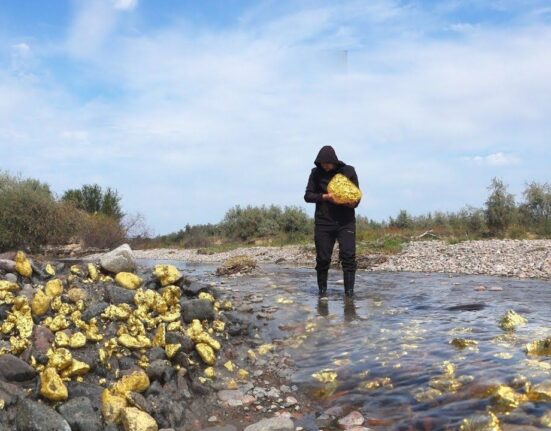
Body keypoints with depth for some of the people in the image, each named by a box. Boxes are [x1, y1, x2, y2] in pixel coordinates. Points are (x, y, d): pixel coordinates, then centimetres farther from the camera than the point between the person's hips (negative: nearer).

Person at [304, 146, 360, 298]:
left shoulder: (348, 171, 2)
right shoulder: (316, 173, 4)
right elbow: (308, 196, 3)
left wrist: (353, 202, -16)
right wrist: (325, 196, -14)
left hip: (346, 222, -1)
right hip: (323, 222, 1)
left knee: (348, 257, -9)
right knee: (323, 258, 4)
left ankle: (349, 291, -2)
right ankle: (323, 290, 20)